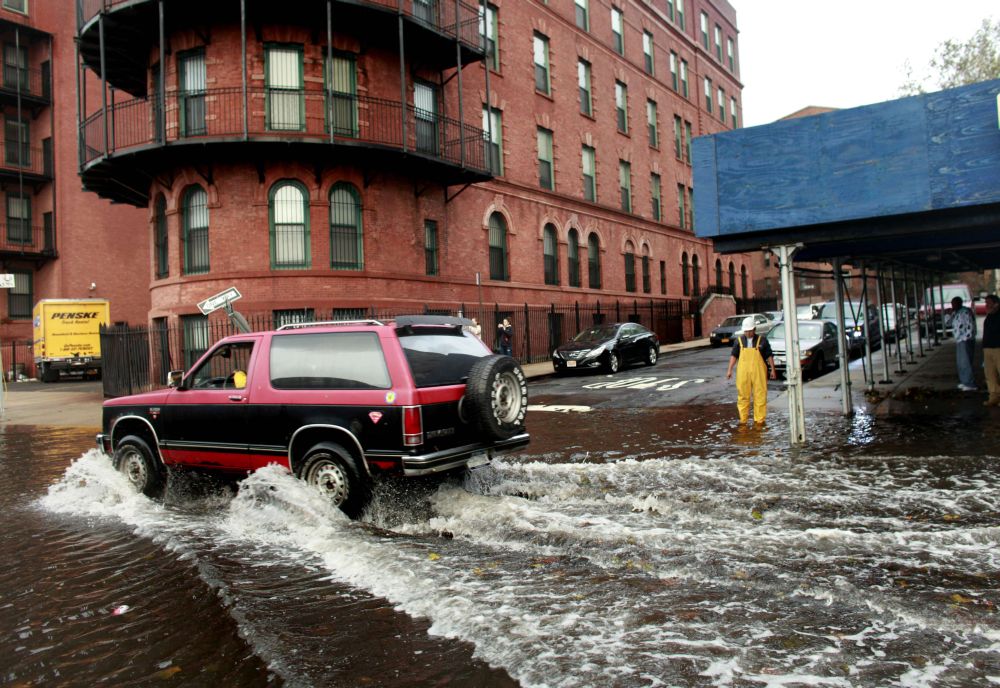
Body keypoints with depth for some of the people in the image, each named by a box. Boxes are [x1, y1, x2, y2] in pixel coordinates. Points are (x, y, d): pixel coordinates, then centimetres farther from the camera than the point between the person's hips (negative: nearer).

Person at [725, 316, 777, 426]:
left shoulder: (762, 339, 2)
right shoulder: (739, 340, 7)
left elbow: (769, 355, 6)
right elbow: (733, 355, 8)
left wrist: (773, 369, 3)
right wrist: (730, 369, 2)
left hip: (758, 372, -1)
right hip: (743, 372, 1)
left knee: (760, 395, 0)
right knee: (743, 395, 4)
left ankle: (759, 419, 9)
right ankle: (743, 419, 13)